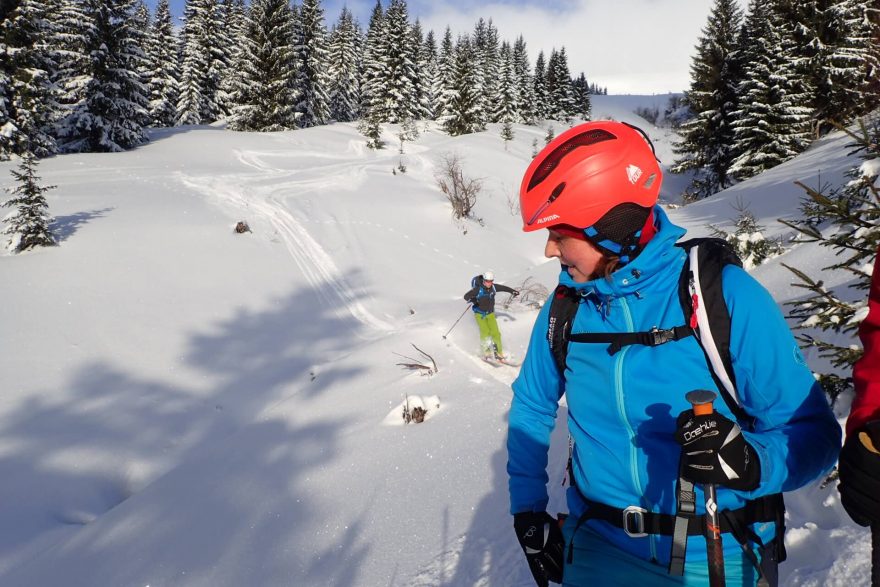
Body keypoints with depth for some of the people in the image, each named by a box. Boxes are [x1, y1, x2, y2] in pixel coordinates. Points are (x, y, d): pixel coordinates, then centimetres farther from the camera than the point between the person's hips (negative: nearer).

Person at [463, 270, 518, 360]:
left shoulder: (493, 287, -7)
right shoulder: (478, 289, -20)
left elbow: (503, 288, 12)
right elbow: (466, 296, -23)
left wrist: (513, 291, 18)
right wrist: (472, 300, -42)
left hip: (490, 313, 4)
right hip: (480, 313, -4)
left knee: (495, 333, -6)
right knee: (485, 332, -19)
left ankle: (498, 352, 8)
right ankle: (486, 352, -1)